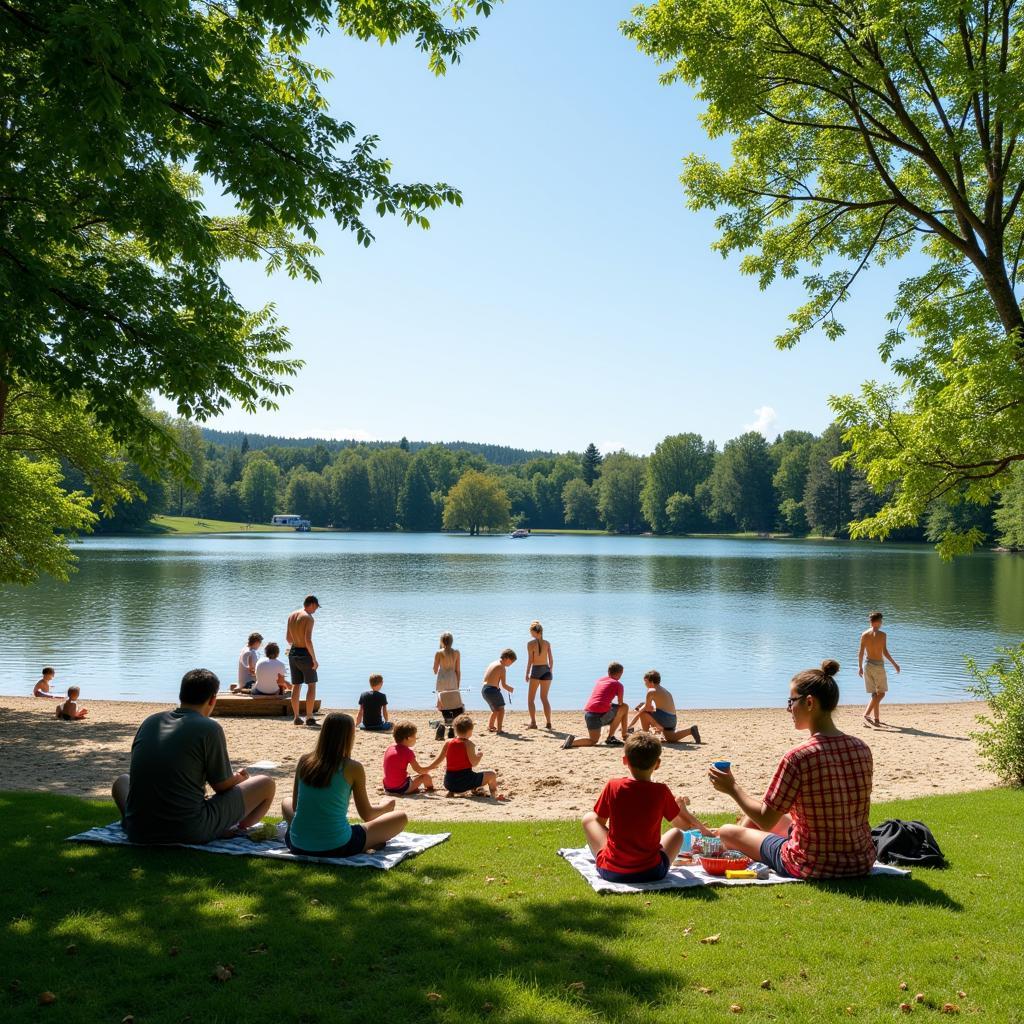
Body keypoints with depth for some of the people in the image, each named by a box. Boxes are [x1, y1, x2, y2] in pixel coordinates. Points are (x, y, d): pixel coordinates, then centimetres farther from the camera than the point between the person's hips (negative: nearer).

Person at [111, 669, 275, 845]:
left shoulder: (150, 721, 8)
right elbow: (222, 786, -1)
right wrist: (239, 777, 24)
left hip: (139, 832, 5)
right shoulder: (209, 728, -8)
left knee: (121, 781, 35)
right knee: (266, 784, 6)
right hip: (191, 833, -5)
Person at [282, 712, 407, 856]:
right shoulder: (353, 768, -7)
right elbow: (367, 815, 3)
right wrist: (386, 807, 25)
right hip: (336, 848, -3)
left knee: (286, 802, 35)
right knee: (401, 817, 10)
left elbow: (295, 806, 15)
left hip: (298, 846, 4)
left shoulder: (304, 761, 3)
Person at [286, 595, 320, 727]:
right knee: (311, 685, 2)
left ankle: (296, 717, 17)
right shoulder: (308, 618, -15)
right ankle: (309, 718, 0)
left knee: (296, 686, 13)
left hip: (293, 652, 7)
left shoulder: (291, 616, 8)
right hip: (304, 653, -7)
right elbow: (308, 640, -21)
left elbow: (288, 638, 14)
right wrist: (314, 659, -16)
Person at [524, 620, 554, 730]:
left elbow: (530, 660, -11)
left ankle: (533, 722, -1)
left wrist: (527, 674, -3)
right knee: (544, 698, 16)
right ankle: (548, 722, 13)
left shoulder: (531, 644, -9)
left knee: (531, 699, 9)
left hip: (536, 671, -4)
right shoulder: (547, 643, 2)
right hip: (546, 670, 4)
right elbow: (551, 660, 3)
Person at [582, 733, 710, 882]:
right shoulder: (661, 791, -10)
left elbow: (600, 821, 5)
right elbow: (684, 824, 5)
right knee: (676, 832, 27)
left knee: (588, 817, 21)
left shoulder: (612, 786, -10)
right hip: (651, 873, 1)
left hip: (610, 871, -1)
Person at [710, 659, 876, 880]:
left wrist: (732, 788, 1)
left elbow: (766, 820, -16)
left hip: (813, 867, -6)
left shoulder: (798, 757, -23)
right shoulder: (861, 749, -4)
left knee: (727, 831, 17)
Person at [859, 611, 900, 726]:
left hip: (868, 665, 5)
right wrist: (895, 664, -5)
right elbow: (885, 652, -14)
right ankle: (867, 714, -15)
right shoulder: (882, 634, -10)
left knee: (875, 694, 15)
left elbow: (861, 652, 4)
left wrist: (860, 667, 12)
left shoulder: (864, 634, 4)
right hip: (878, 665, -5)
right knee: (881, 693, 1)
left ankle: (876, 718, 16)